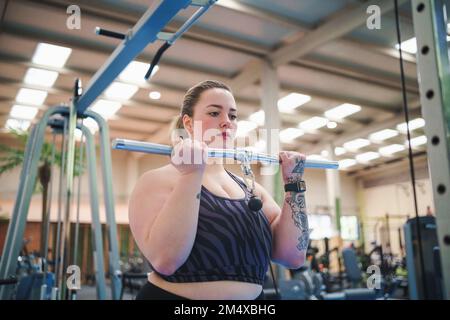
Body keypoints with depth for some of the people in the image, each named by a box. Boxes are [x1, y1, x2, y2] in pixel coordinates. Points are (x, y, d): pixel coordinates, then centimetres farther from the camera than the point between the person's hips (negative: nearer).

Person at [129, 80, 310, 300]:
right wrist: (191, 174, -27)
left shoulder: (251, 189, 4)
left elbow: (293, 255, -3)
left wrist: (293, 183, -8)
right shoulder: (158, 180, -11)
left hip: (252, 295, 5)